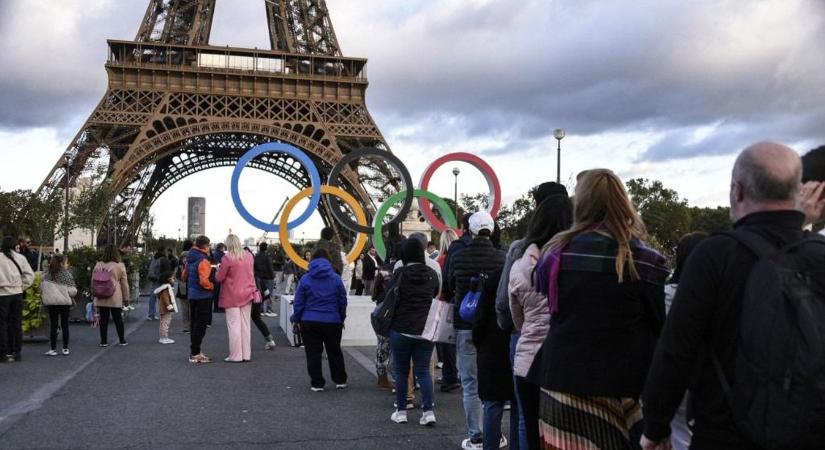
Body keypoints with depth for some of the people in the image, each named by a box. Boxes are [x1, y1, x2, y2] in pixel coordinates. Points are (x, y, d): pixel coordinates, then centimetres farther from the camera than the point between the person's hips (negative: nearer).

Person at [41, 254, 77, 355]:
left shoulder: (47, 275, -1)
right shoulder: (67, 275, -9)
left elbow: (42, 288, -1)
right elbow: (72, 291, -12)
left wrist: (44, 300, 13)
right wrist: (75, 291, 9)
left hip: (51, 303, 2)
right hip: (64, 302, -2)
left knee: (53, 325, 6)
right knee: (64, 325, 8)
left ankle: (53, 349, 5)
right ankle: (65, 348, 11)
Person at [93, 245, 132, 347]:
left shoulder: (98, 265, 3)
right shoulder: (120, 266, -5)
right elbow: (124, 283, -1)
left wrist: (95, 294, 18)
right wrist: (126, 297, 8)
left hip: (101, 298, 2)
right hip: (115, 298, -2)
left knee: (103, 319, 8)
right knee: (118, 319, 7)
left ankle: (103, 341, 11)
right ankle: (122, 340, 13)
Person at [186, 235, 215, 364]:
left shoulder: (190, 259, 9)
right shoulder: (203, 261, -19)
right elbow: (204, 281, -26)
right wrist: (213, 286, -9)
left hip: (192, 295, 9)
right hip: (203, 297, -9)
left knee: (194, 324, 16)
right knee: (200, 325, -4)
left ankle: (194, 352, 24)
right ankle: (195, 354, -2)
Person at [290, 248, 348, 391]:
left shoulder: (305, 279, -3)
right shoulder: (336, 278, 0)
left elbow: (298, 303, -2)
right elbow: (343, 301, 5)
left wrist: (296, 319, 12)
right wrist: (342, 318, 18)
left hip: (310, 322, -1)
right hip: (333, 322, 1)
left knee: (313, 353, 7)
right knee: (334, 351, 17)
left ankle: (317, 383, 10)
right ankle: (340, 380, 23)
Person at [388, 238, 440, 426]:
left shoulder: (400, 273, -10)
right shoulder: (432, 274, 0)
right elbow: (436, 297, 10)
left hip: (401, 330, -2)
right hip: (425, 330, 3)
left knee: (401, 371, 9)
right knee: (423, 371, 7)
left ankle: (401, 411, 15)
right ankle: (428, 411, 1)